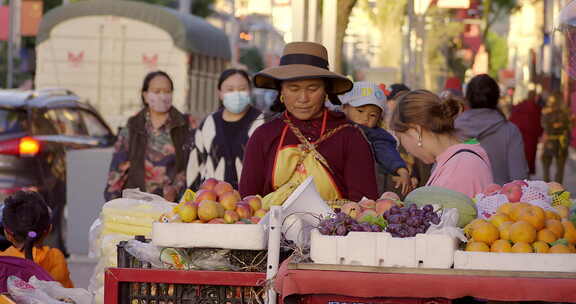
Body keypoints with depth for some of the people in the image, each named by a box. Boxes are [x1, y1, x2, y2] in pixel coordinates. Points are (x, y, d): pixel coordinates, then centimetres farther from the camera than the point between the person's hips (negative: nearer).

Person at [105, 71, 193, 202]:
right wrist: (113, 200, -1)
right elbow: (117, 170, 8)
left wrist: (176, 189, -11)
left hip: (171, 202, -1)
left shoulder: (186, 126, 8)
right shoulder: (131, 129, 11)